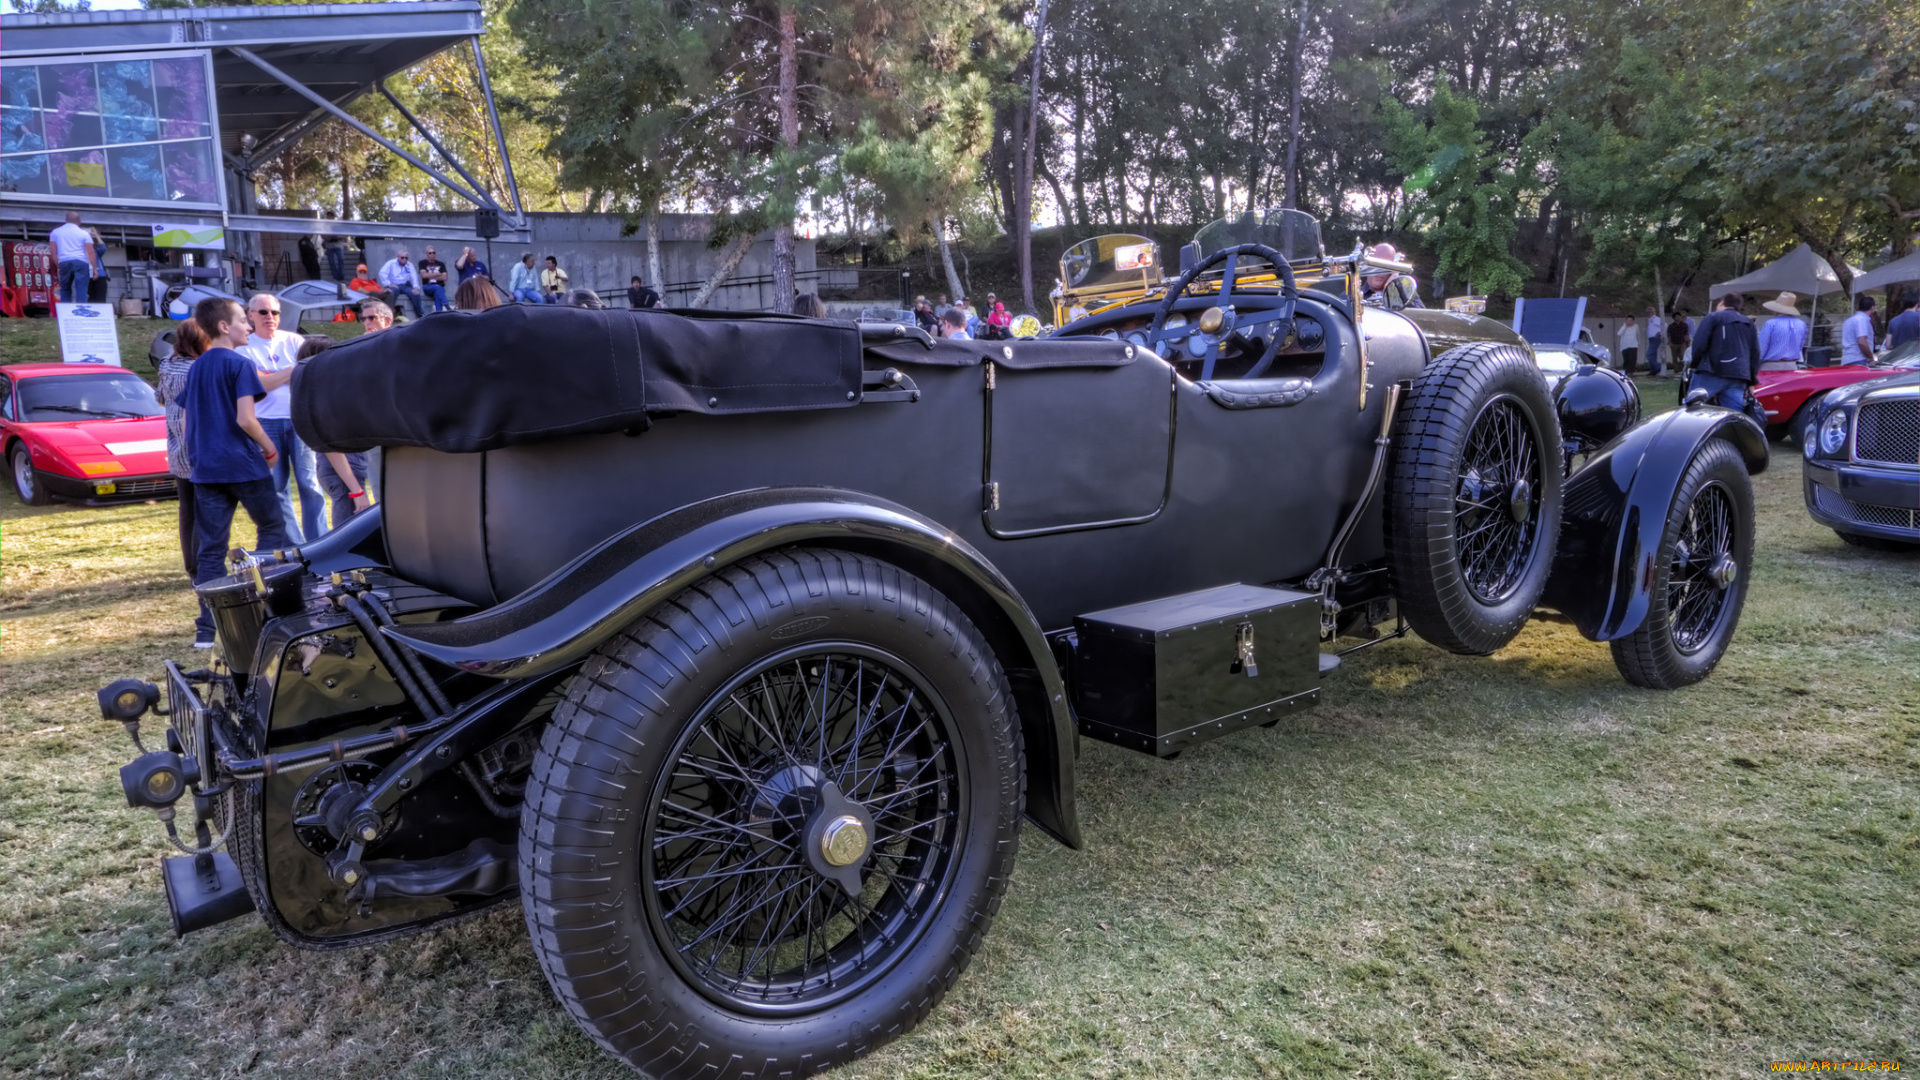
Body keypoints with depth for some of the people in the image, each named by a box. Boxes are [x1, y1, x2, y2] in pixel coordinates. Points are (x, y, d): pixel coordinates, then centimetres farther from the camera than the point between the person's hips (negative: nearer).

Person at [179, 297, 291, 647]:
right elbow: (245, 418, -16)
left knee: (210, 548, 5)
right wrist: (270, 449, -4)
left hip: (206, 469, 6)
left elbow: (187, 423, 18)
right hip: (243, 466, -6)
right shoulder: (239, 364, -8)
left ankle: (207, 628, 3)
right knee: (272, 528, 12)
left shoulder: (195, 368, 14)